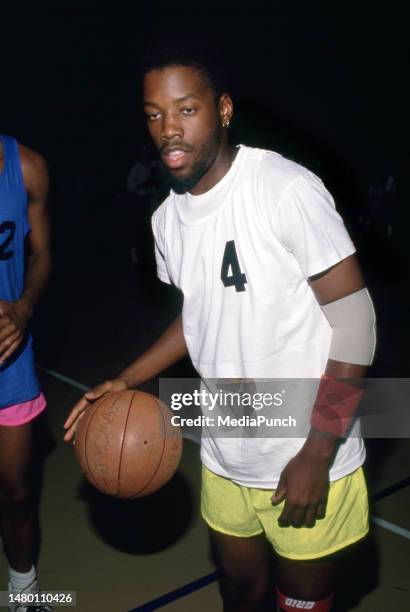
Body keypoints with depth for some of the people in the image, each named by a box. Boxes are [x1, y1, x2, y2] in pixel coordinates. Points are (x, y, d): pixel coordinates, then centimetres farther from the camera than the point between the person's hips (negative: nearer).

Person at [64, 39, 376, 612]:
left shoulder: (288, 188, -20)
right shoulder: (167, 219, 2)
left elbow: (355, 318, -18)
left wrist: (317, 455, -18)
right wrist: (126, 382, 7)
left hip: (306, 462, -5)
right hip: (225, 459, 6)